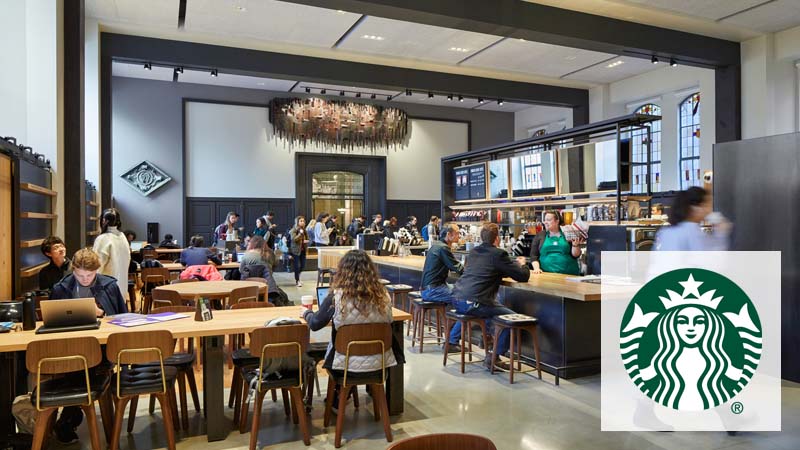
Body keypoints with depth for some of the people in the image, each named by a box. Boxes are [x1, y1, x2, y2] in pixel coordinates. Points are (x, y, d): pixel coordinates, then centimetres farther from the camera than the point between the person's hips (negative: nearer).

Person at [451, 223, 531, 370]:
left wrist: (515, 264, 34)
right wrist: (522, 264, 22)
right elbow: (523, 276, -1)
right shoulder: (499, 254, -4)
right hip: (474, 303, -8)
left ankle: (452, 341, 45)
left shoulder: (473, 252, 17)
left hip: (457, 299, 8)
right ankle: (494, 357, 2)